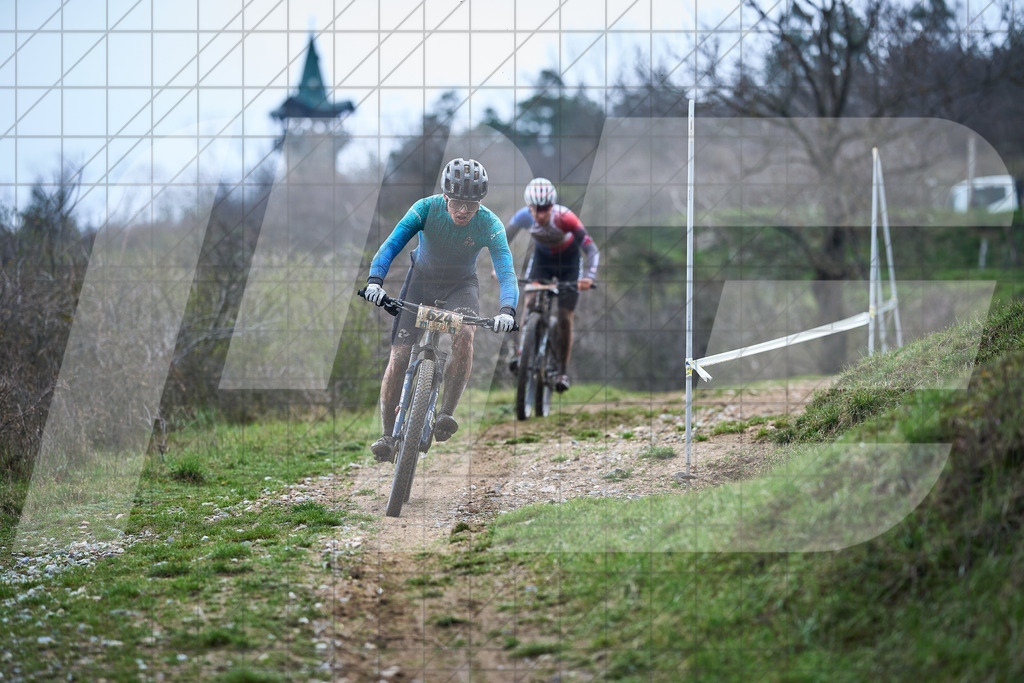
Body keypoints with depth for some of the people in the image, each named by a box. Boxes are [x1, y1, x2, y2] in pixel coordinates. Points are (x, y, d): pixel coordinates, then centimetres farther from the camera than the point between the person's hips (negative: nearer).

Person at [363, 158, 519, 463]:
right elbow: (392, 243, -33)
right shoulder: (427, 208, -25)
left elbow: (506, 271, -35)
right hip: (422, 281, 1)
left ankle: (447, 413, -22)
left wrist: (507, 309, -53)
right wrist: (375, 280, -50)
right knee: (399, 357, -11)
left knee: (464, 334, -33)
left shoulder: (489, 224, -26)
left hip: (461, 286, 0)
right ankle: (388, 436, 2)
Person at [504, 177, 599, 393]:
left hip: (569, 261, -2)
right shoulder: (523, 217, -28)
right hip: (542, 257, 2)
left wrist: (589, 276, -50)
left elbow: (591, 249, -35)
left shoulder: (564, 218, -37)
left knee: (565, 318, -6)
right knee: (531, 302, -22)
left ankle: (563, 371, 7)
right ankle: (522, 350, -7)